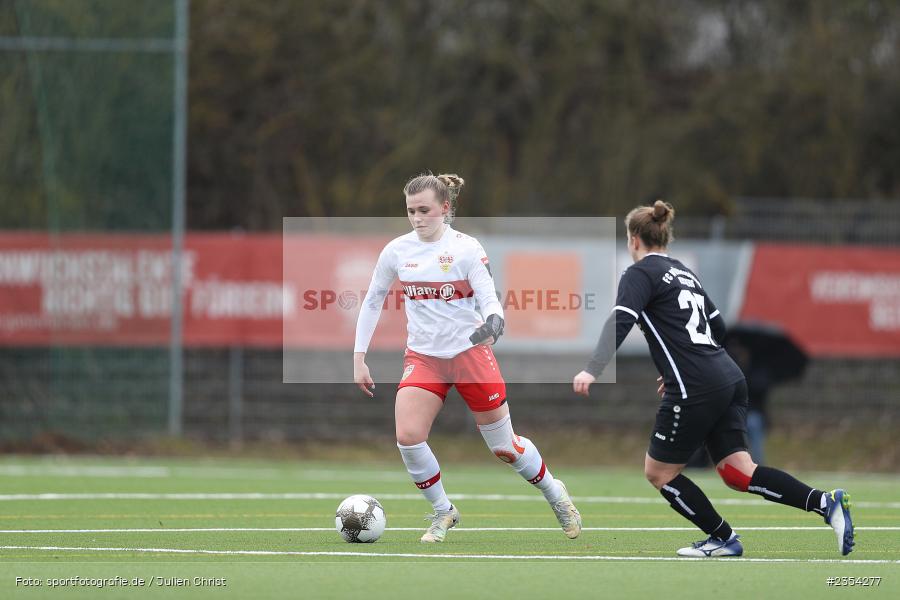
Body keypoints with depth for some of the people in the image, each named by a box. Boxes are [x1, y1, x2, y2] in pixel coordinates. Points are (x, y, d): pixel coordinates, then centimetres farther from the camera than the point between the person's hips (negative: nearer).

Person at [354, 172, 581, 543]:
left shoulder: (466, 248, -10)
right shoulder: (397, 251, -1)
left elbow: (490, 299, -13)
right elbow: (372, 301, 9)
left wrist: (493, 322, -38)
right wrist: (359, 358, 5)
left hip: (470, 352, -3)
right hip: (423, 356, 3)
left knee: (504, 447, 3)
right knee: (407, 437, -18)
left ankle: (555, 494, 31)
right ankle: (443, 512, 4)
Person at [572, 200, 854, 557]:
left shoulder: (640, 273, -2)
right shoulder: (684, 273, 23)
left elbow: (621, 321, -19)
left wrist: (593, 371, -30)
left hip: (695, 391, -8)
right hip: (728, 378, 8)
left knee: (659, 472, 8)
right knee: (737, 472, 3)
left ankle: (723, 539, 11)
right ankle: (827, 503, -11)